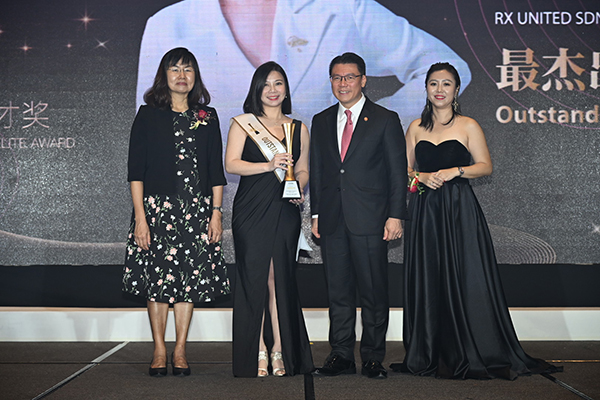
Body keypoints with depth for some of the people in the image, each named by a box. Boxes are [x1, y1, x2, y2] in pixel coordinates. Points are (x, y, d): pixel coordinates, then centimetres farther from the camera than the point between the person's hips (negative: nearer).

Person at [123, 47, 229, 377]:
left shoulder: (207, 117, 10)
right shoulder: (148, 115, 3)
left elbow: (216, 170, 10)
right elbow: (135, 170, -2)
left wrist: (216, 212, 1)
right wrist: (140, 217, -9)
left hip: (196, 210, 2)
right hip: (157, 207, -2)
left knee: (190, 279, 2)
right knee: (158, 279, 0)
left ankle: (180, 351, 12)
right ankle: (159, 351, 11)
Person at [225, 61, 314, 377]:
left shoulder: (298, 128, 15)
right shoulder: (243, 123, 7)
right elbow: (231, 163, -3)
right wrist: (269, 165, -16)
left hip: (285, 212, 2)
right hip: (251, 212, -2)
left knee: (280, 279, 0)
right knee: (253, 278, -2)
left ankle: (281, 352, 6)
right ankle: (257, 354, 4)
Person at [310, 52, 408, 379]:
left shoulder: (385, 120, 2)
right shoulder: (321, 122, 14)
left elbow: (397, 172, 0)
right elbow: (316, 172, 16)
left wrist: (395, 216, -7)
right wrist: (316, 214, 9)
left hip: (369, 220, -3)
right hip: (332, 222, 4)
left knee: (373, 292, 1)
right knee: (338, 291, 8)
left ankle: (373, 357, 11)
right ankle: (341, 356, 16)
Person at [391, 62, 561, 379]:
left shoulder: (468, 126, 3)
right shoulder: (416, 127, 11)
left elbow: (486, 166, 0)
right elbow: (405, 169, 13)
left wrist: (455, 171, -14)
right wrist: (421, 177, -7)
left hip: (459, 209, -3)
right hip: (424, 210, 3)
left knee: (464, 278, -4)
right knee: (427, 280, 3)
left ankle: (471, 355, 5)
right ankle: (431, 356, 12)